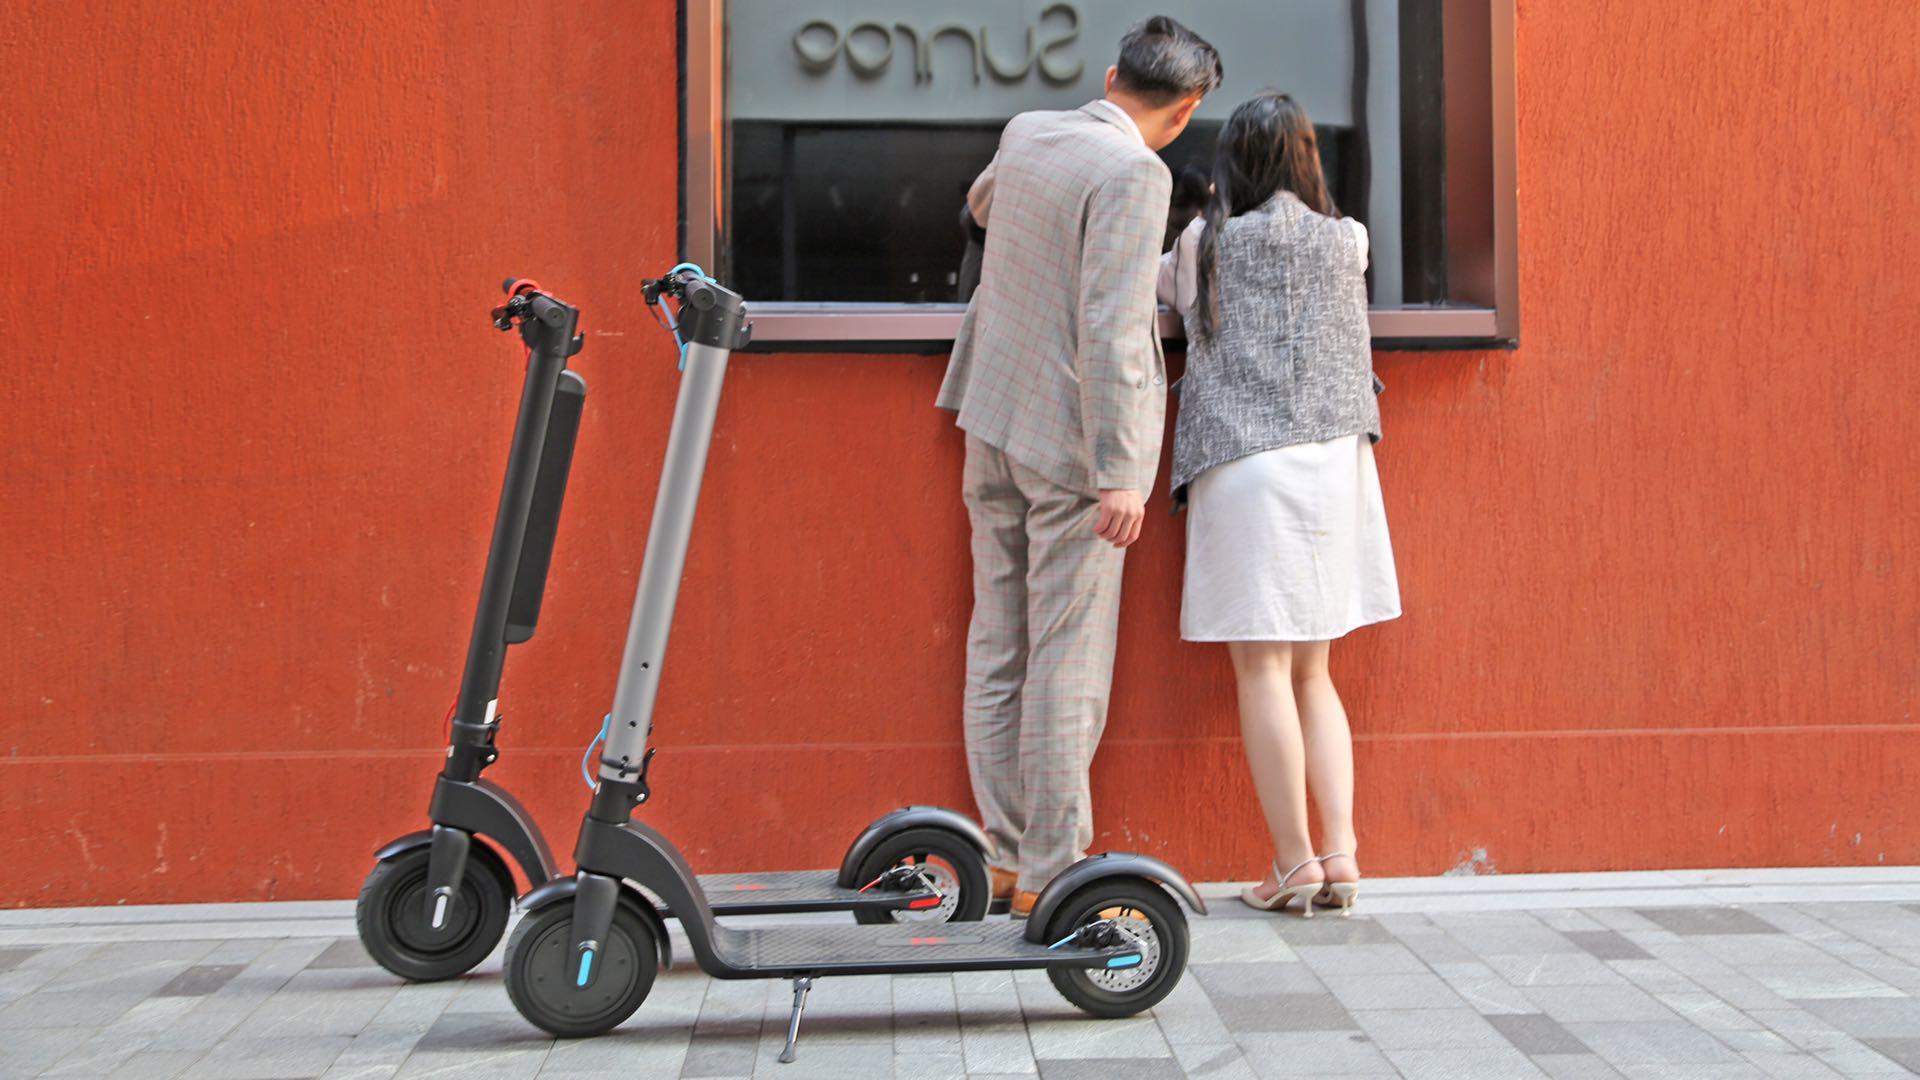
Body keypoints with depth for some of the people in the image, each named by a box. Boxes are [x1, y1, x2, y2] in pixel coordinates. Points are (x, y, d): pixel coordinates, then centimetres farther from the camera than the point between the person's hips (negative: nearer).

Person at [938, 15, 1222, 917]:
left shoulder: (1025, 133, 8)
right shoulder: (1134, 174, -15)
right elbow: (1109, 329, -22)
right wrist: (1120, 472, -21)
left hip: (994, 425, 8)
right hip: (1068, 439, -8)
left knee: (997, 650, 11)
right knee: (1067, 662, -1)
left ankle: (1005, 855, 21)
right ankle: (1049, 871, 6)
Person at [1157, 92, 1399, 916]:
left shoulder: (1204, 244, 2)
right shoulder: (1349, 241, 7)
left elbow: (1159, 286, 21)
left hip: (1243, 465, -3)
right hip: (1334, 461, 3)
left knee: (1263, 670, -1)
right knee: (1312, 673, 11)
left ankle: (1294, 864, -1)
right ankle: (1339, 854, 7)